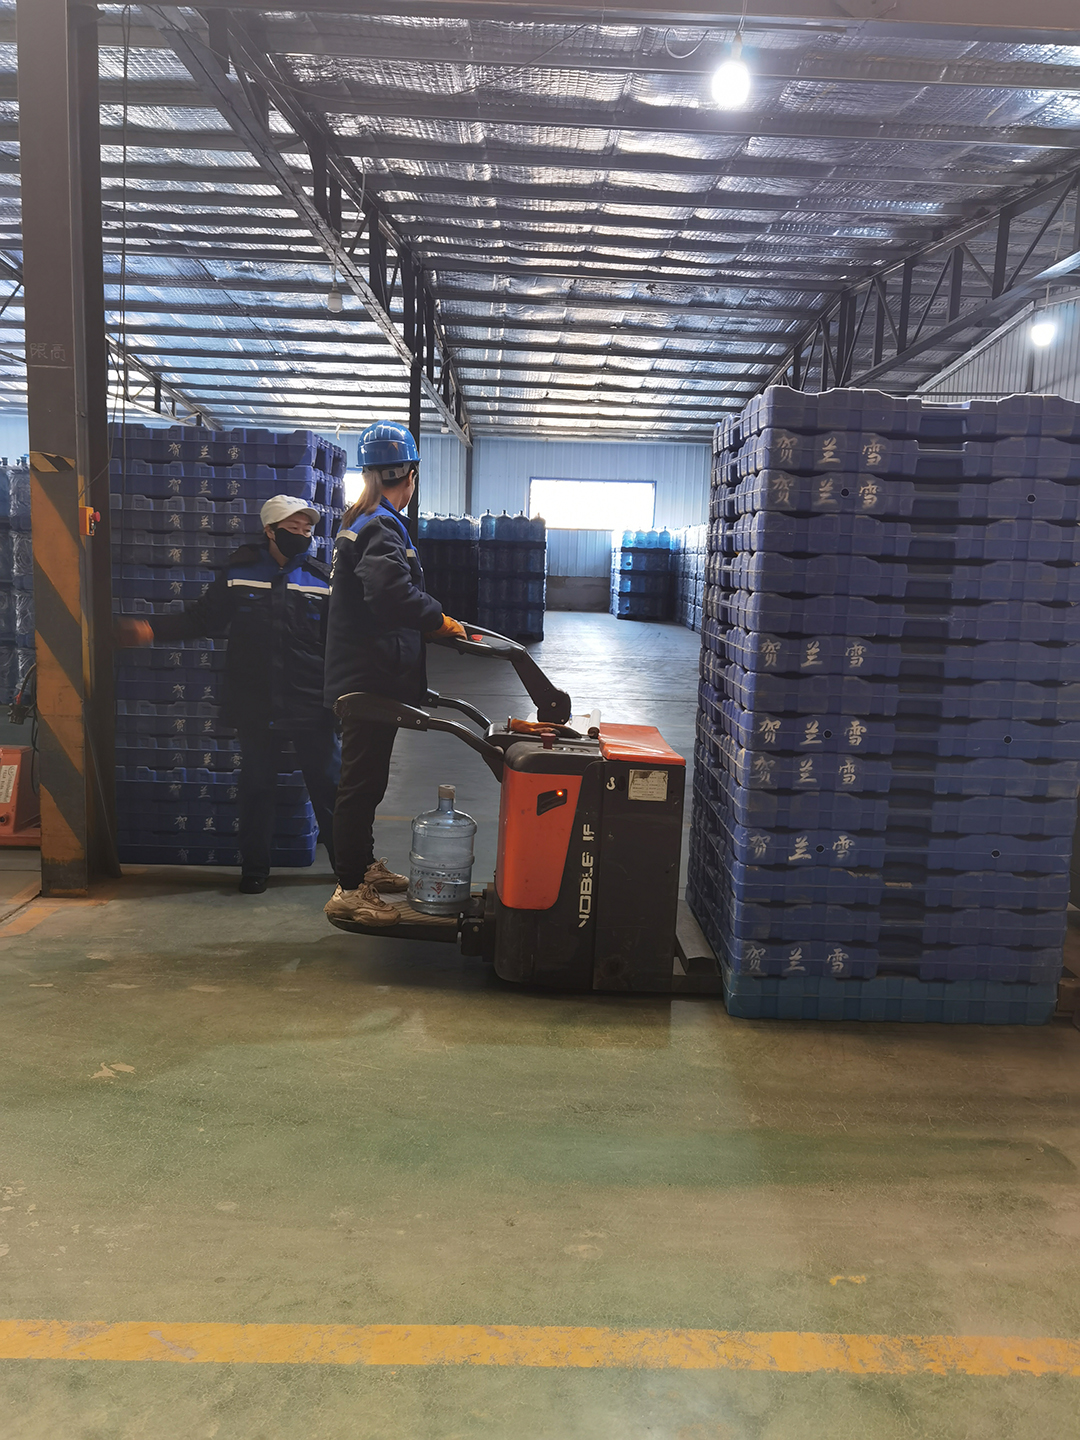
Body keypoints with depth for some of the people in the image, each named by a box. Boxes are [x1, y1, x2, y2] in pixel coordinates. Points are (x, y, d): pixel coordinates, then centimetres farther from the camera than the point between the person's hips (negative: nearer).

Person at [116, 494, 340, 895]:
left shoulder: (321, 577, 2)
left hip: (310, 705, 0)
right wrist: (151, 629, -4)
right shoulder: (238, 571, 2)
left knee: (329, 785, 4)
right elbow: (202, 619, 7)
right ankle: (254, 869, 25)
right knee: (257, 787, 10)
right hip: (255, 704, 1)